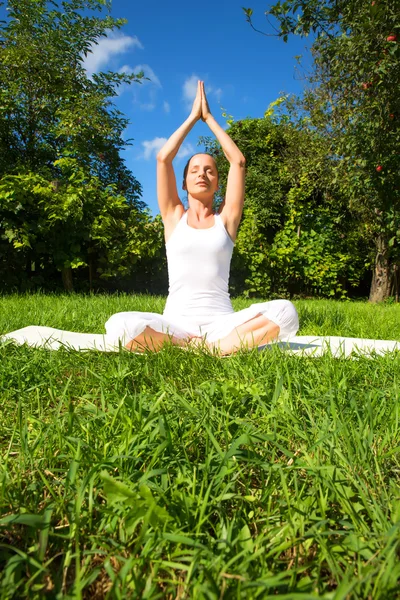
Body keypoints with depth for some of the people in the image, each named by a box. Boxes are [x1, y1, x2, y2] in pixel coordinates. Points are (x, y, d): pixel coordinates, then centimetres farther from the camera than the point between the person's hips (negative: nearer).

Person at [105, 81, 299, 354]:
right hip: (176, 323, 0)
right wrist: (192, 117, 16)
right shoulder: (174, 216, 13)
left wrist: (209, 117, 17)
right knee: (120, 325, -31)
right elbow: (163, 158, 6)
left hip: (221, 323, 1)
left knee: (285, 311, -26)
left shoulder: (226, 218, 13)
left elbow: (238, 161, 7)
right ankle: (208, 347, -21)